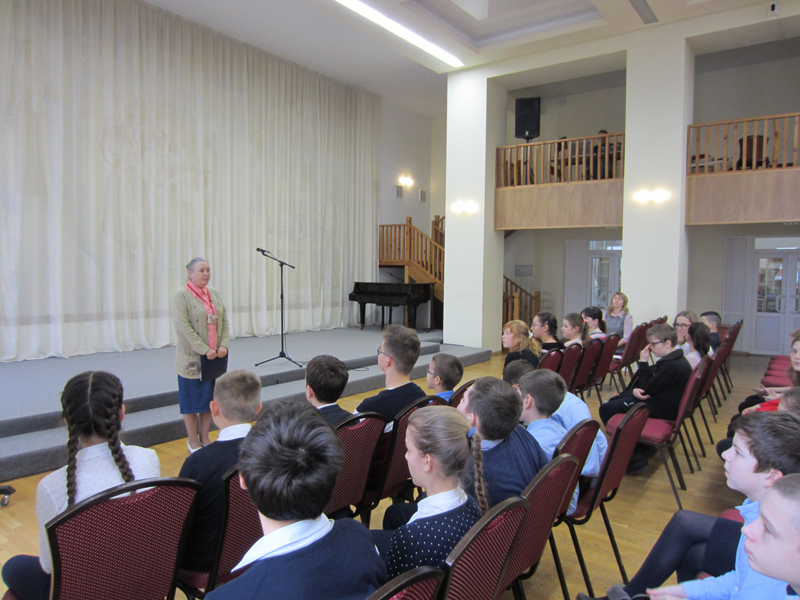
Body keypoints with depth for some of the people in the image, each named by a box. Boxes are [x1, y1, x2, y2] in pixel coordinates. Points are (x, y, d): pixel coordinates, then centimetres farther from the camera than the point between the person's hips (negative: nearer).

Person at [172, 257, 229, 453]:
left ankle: (204, 437, 25)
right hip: (192, 358, -6)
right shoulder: (181, 296, -10)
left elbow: (224, 320, 8)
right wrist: (204, 350, -20)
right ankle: (192, 440, 19)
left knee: (209, 398, 12)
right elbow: (183, 328, -18)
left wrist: (224, 345, -6)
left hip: (215, 358, 6)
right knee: (191, 400, 6)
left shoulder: (214, 293, 10)